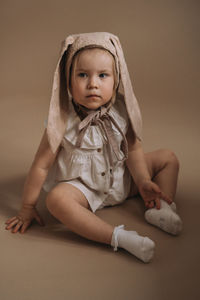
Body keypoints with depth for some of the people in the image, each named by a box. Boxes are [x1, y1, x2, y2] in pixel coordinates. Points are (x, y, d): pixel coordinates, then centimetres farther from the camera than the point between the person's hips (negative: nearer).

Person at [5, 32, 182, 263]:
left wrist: (143, 181, -17)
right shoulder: (62, 121, -21)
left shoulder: (121, 112, -11)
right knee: (57, 198, -37)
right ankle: (118, 237, -38)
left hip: (122, 178, 5)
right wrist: (28, 207, -11)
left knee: (168, 158, 2)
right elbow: (41, 165, -17)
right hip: (82, 186, -4)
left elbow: (133, 150, -3)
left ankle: (160, 209, -12)